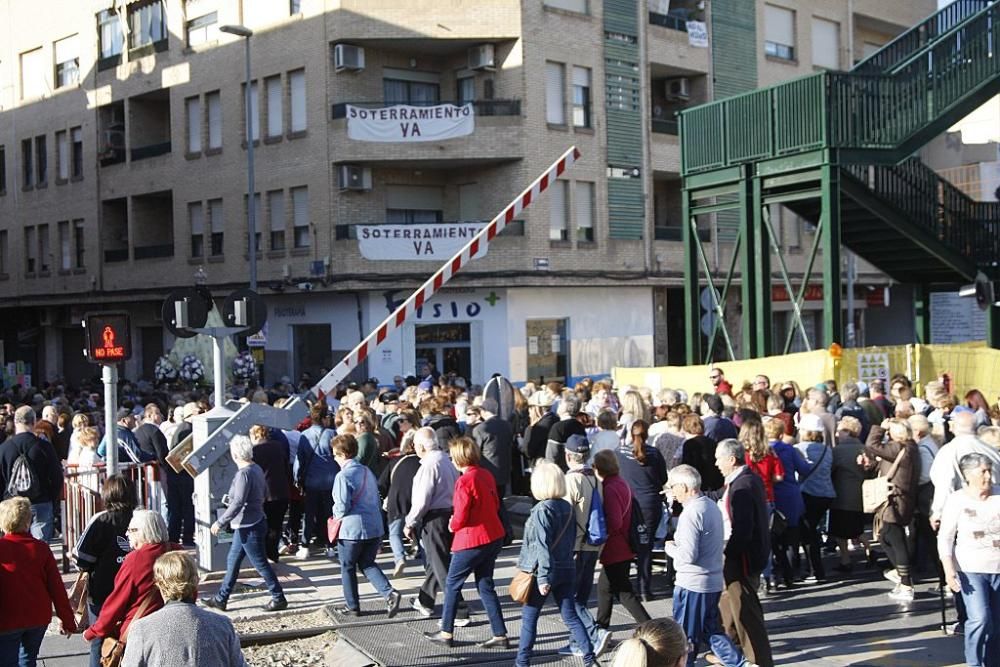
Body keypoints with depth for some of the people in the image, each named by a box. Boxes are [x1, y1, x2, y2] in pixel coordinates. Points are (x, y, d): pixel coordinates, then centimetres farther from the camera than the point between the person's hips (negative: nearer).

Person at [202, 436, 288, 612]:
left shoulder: (244, 474, -22)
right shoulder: (256, 469, 5)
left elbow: (238, 503, -27)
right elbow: (264, 492, 17)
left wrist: (220, 522, -21)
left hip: (249, 528, -10)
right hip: (245, 526, 10)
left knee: (260, 564, 1)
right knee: (232, 561, 16)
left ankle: (279, 599, 10)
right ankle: (221, 599, 23)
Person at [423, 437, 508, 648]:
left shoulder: (465, 481, -19)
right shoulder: (487, 475, 5)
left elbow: (460, 517, -20)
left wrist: (452, 525, 2)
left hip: (472, 540, -8)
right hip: (494, 537, 8)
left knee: (452, 584, 9)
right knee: (485, 585, 14)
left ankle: (446, 633, 17)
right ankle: (500, 636, 11)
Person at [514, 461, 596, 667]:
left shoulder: (542, 510, -16)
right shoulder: (568, 508, 6)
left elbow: (542, 546, -20)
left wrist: (543, 578, -20)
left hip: (543, 572, -6)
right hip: (566, 569, 6)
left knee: (529, 617, 8)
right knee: (570, 616, 9)